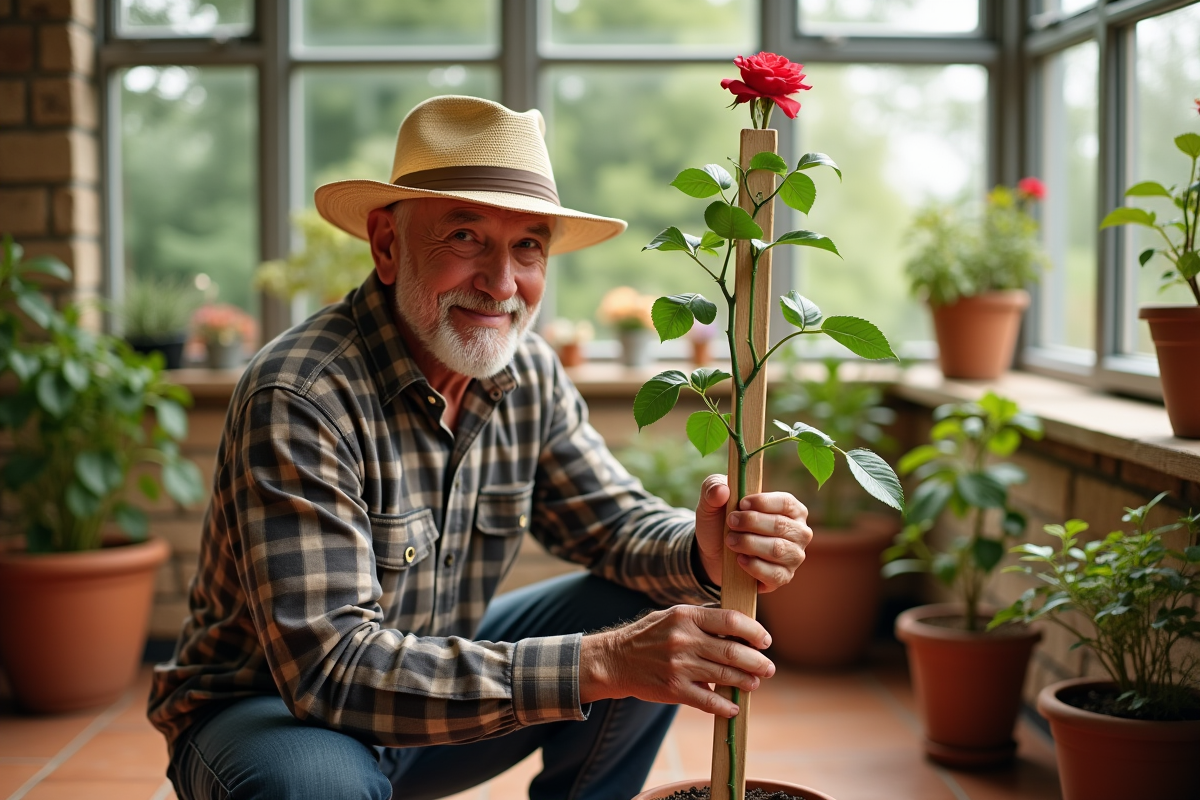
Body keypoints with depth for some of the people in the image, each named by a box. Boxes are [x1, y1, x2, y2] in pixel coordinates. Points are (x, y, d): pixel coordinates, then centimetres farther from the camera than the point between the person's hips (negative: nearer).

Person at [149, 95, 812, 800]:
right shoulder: (296, 398, -28)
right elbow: (328, 667, -34)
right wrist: (596, 664, -41)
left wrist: (702, 554, -27)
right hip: (269, 710, -5)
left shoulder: (530, 375, -7)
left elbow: (617, 523, -2)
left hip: (434, 684, 6)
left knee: (655, 610, -8)